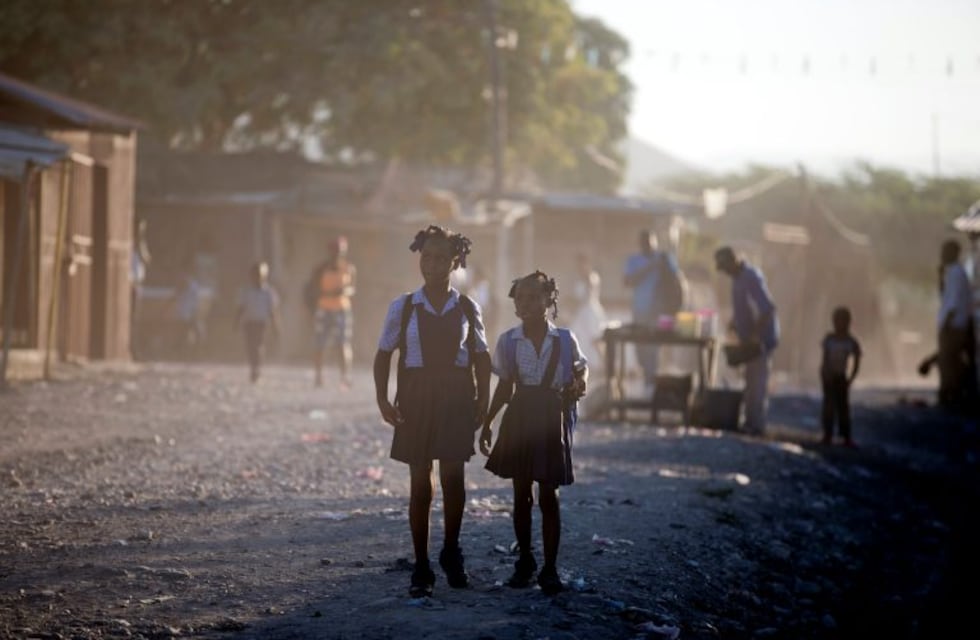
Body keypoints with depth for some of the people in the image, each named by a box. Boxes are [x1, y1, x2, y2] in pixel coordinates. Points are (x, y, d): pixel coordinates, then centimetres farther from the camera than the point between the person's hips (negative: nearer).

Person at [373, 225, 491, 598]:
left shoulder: (467, 309, 1)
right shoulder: (402, 308, -1)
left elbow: (481, 357, 7)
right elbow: (384, 355, 3)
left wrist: (482, 401, 0)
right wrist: (383, 399, -6)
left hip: (456, 399, 0)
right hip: (416, 399, 0)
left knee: (453, 477, 0)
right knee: (420, 482, 4)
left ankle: (451, 552, 23)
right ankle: (421, 568, 11)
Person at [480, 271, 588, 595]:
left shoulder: (565, 340, -4)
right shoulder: (508, 341, 0)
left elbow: (581, 368, 11)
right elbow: (505, 387, 9)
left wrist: (579, 385, -12)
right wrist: (487, 423, 8)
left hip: (551, 419, -2)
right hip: (519, 419, 2)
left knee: (548, 496, -1)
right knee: (521, 494, 9)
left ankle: (550, 568, 4)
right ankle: (524, 562, 21)